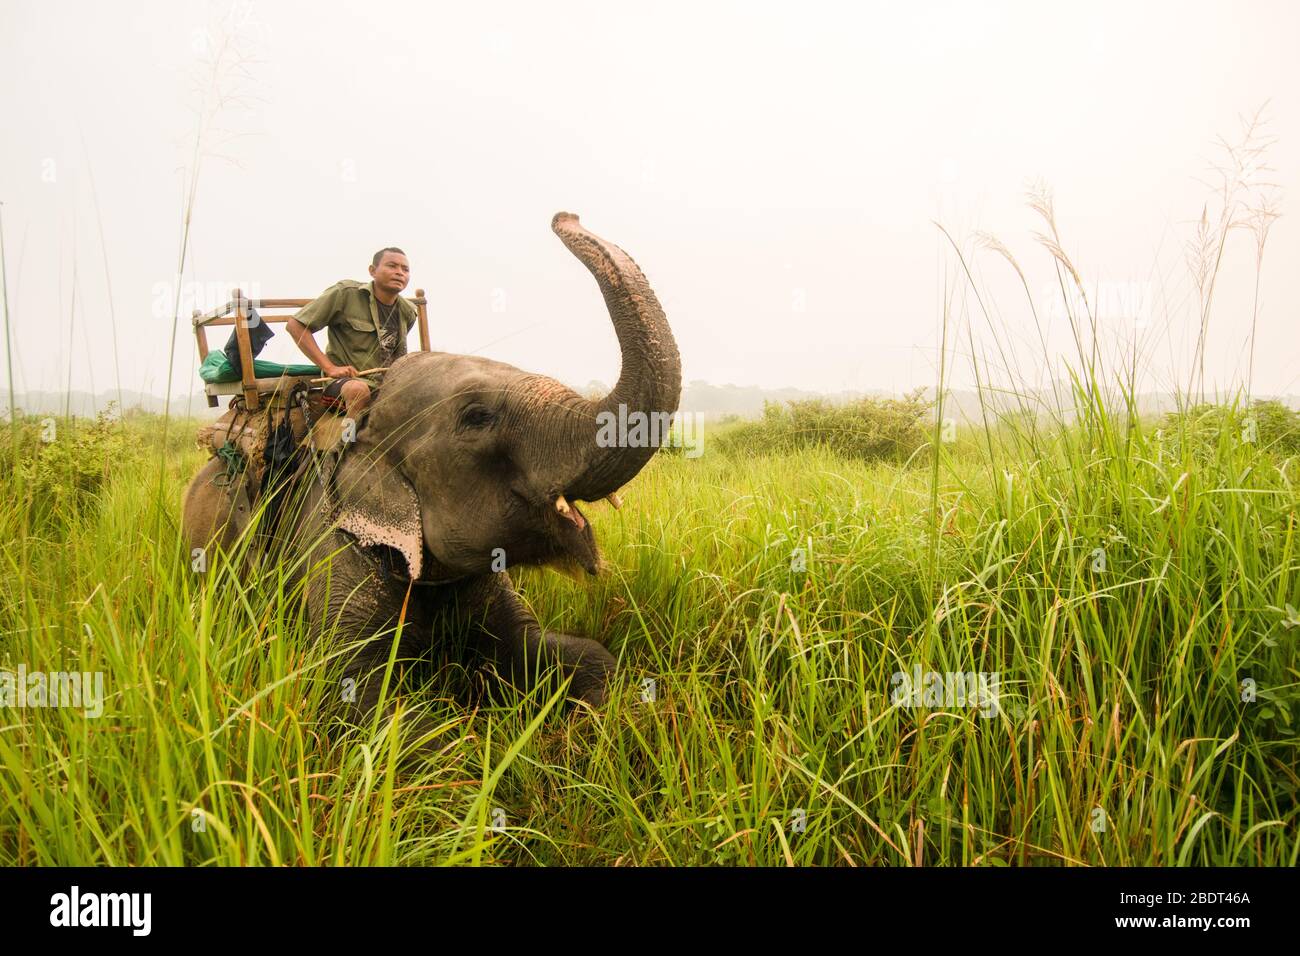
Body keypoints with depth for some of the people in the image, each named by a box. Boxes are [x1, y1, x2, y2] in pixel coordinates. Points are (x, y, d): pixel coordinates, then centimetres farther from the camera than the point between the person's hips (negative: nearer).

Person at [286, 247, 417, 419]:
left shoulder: (407, 313, 11)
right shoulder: (346, 293, -6)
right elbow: (295, 325, -7)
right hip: (345, 381, -6)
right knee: (358, 389, -39)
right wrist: (329, 368, -15)